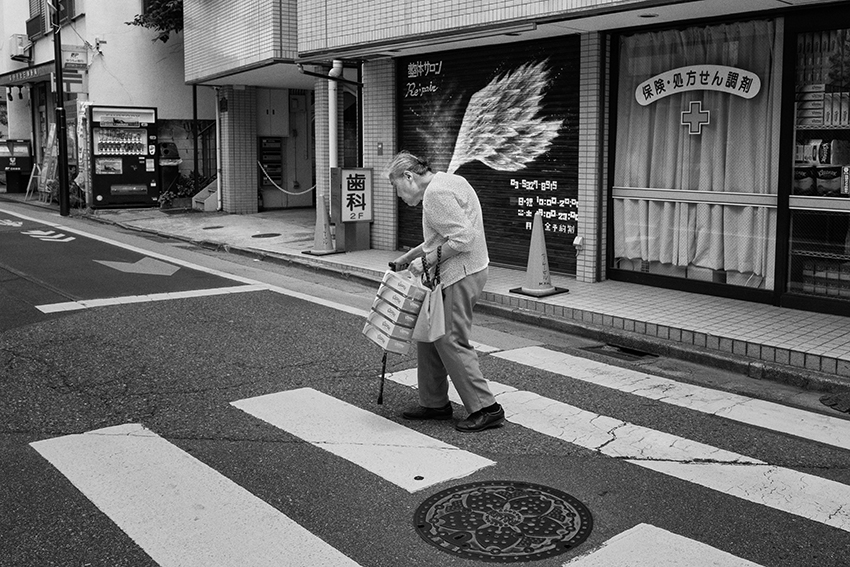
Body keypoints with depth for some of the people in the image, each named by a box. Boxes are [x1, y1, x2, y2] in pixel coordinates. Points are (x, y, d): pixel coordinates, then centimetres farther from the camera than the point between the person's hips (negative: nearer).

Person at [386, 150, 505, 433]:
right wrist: (409, 256, 21)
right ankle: (434, 403, 24)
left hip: (460, 275, -11)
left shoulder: (436, 193, -17)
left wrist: (427, 260, -17)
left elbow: (462, 237, -25)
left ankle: (486, 409, 1)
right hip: (458, 273, 11)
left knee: (450, 341, -6)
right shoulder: (446, 182, 17)